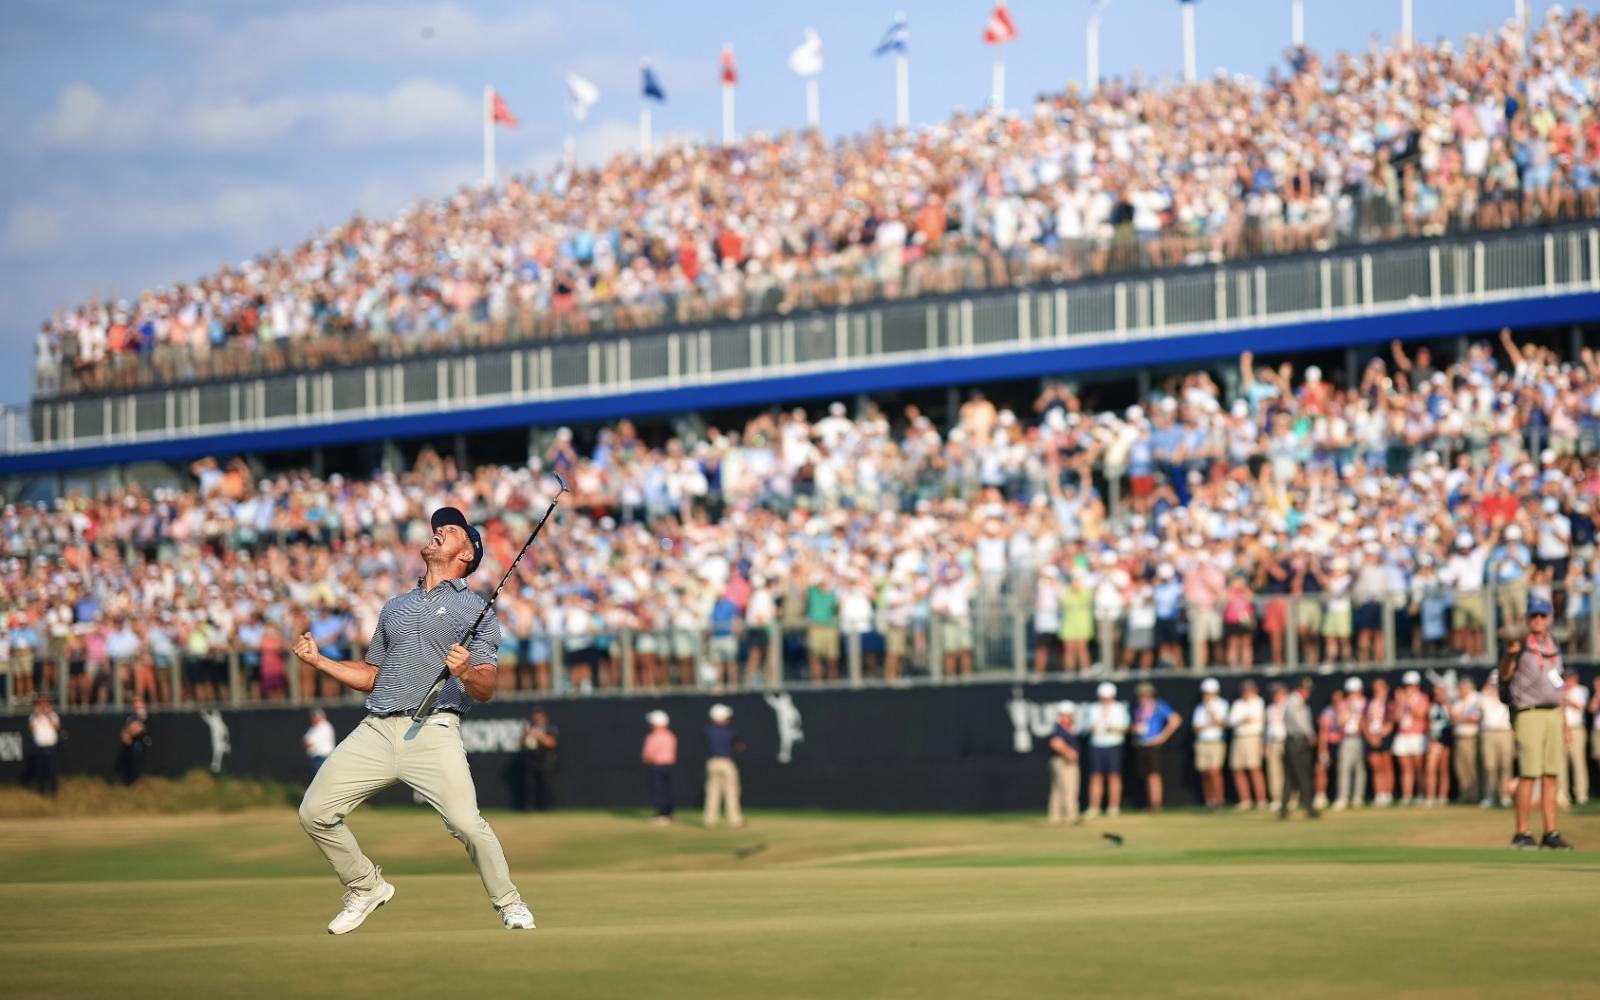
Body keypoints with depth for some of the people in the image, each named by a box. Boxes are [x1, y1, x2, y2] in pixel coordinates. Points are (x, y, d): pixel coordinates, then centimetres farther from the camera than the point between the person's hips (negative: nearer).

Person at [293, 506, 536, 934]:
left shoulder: (476, 610, 10)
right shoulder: (395, 607, 26)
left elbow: (486, 690, 1)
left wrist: (468, 673, -21)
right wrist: (318, 660, 19)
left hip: (433, 731, -5)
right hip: (376, 731, 5)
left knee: (466, 822, -23)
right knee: (315, 813, -4)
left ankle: (509, 904, -1)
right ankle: (367, 887, 18)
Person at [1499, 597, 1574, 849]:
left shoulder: (1554, 648, 16)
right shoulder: (1520, 644, -4)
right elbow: (1505, 676, -17)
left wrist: (1564, 725, 19)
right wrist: (1510, 653, -35)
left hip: (1554, 714, 7)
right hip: (1529, 713, -6)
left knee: (1551, 776, 4)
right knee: (1528, 774, -10)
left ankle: (1551, 833, 6)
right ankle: (1521, 834, -7)